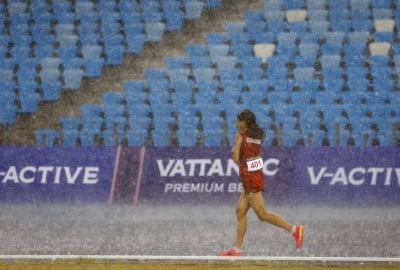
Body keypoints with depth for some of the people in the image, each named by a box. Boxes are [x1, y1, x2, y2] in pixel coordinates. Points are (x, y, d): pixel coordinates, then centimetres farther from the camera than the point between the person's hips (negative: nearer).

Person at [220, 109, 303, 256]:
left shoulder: (240, 136, -11)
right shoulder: (258, 136, 10)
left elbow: (236, 158, -14)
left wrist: (234, 150, 4)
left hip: (250, 178, -9)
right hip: (257, 176, 9)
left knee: (262, 214, -8)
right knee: (240, 211, 12)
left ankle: (294, 229, -15)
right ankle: (237, 249, 12)